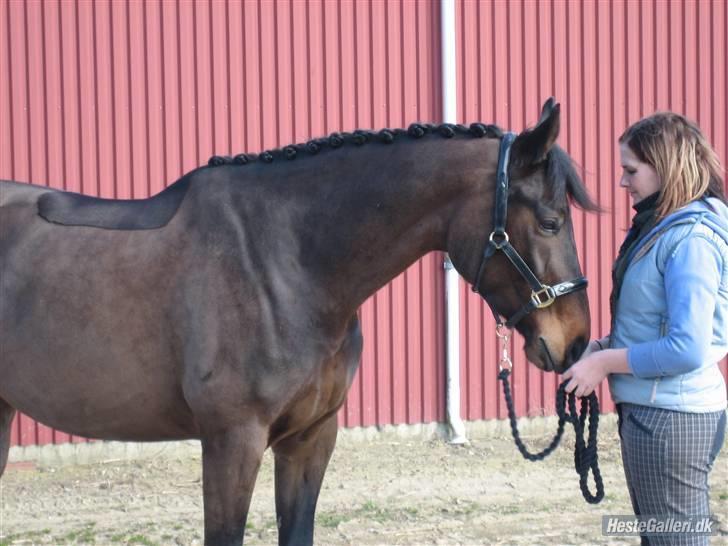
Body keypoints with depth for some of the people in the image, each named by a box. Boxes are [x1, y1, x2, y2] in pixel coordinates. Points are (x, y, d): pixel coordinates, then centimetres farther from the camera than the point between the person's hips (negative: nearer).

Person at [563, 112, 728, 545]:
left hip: (671, 419, -10)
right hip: (651, 411, 10)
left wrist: (605, 362, -16)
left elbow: (688, 350, -26)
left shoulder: (691, 240, -19)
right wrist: (605, 345, 5)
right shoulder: (666, 229, 11)